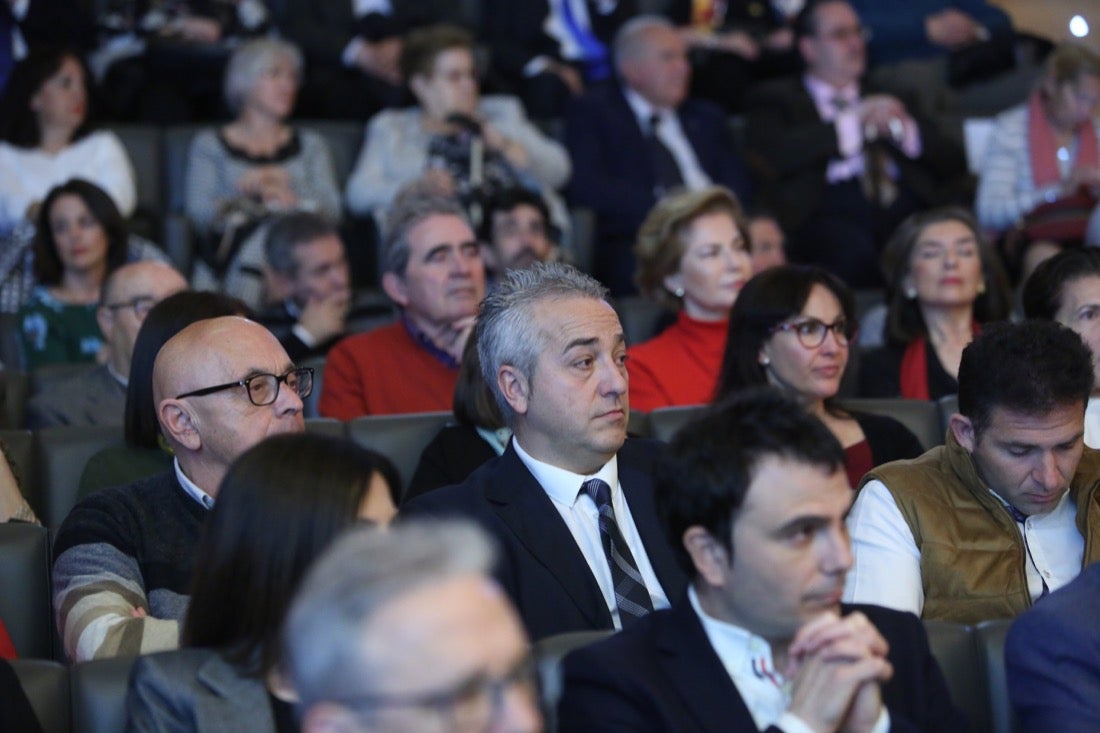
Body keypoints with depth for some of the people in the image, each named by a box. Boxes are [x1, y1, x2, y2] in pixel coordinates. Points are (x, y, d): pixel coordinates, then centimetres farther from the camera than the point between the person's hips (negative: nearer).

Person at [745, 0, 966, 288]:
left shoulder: (885, 97, 31)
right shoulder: (774, 99, 19)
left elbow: (953, 164, 21)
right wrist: (852, 122, -2)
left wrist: (905, 130, 1)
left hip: (900, 208, 4)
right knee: (852, 246, -41)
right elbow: (776, 156, -5)